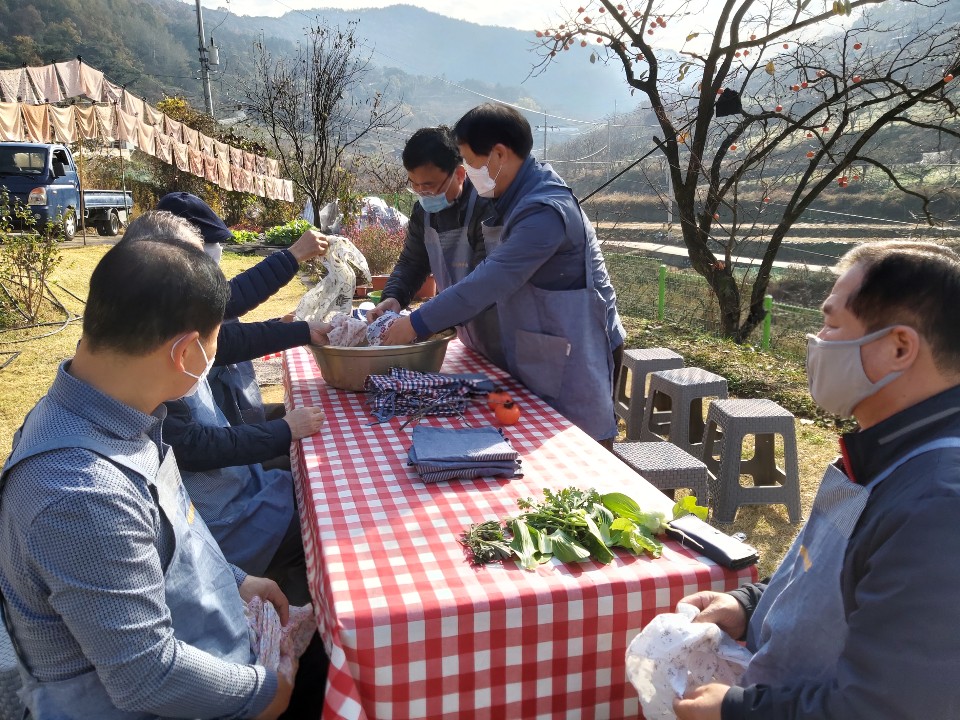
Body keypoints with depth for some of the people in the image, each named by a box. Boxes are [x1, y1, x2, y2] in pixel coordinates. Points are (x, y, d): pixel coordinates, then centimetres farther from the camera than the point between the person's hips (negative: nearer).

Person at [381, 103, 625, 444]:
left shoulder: (546, 211, -25)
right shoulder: (519, 197, 6)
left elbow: (490, 282, -29)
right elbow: (492, 276, 10)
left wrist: (416, 324, -22)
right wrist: (433, 316, 1)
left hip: (572, 359, -9)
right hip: (538, 352, 9)